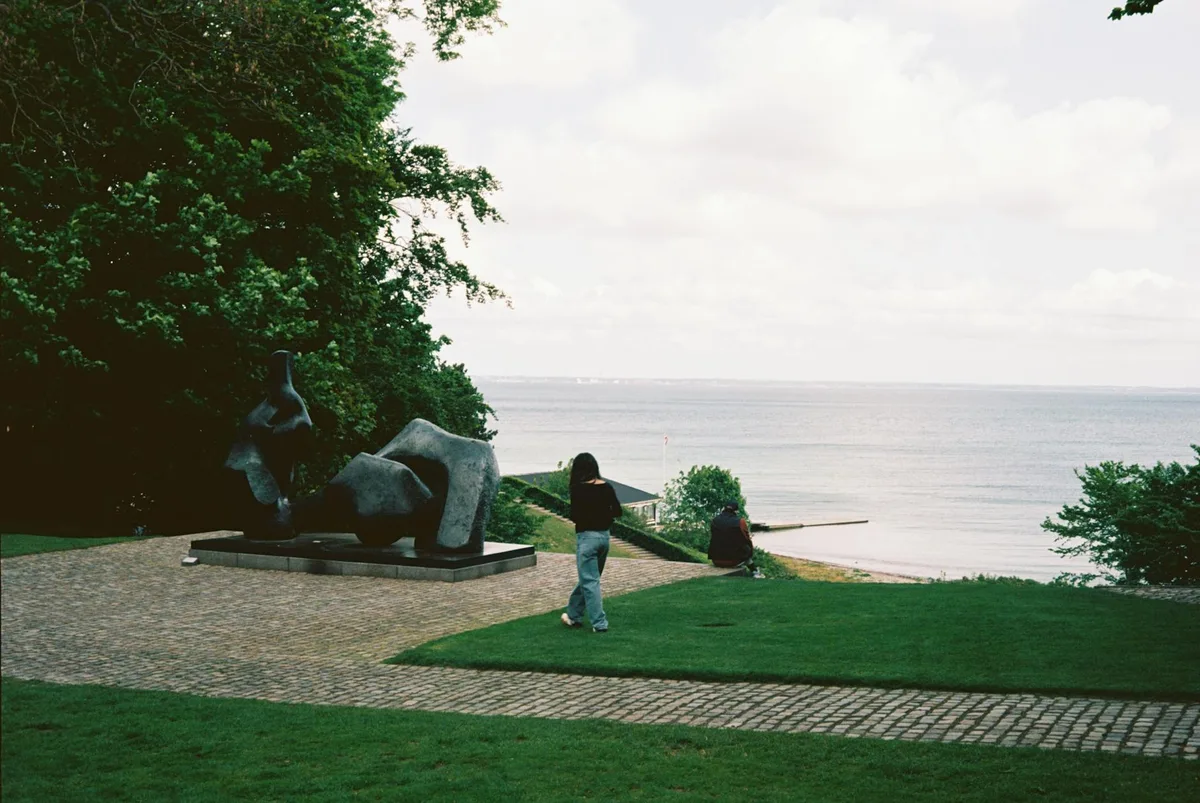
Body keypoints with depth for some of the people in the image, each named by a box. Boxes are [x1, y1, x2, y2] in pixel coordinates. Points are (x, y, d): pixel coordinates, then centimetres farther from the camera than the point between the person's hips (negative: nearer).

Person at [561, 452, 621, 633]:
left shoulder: (578, 489, -13)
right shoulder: (606, 487, 2)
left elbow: (575, 516, -14)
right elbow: (617, 512, 5)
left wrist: (586, 515, 7)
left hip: (587, 536, -6)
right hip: (604, 536, 6)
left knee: (589, 581, 0)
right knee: (588, 578, 18)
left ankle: (599, 623, -2)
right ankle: (574, 615, 30)